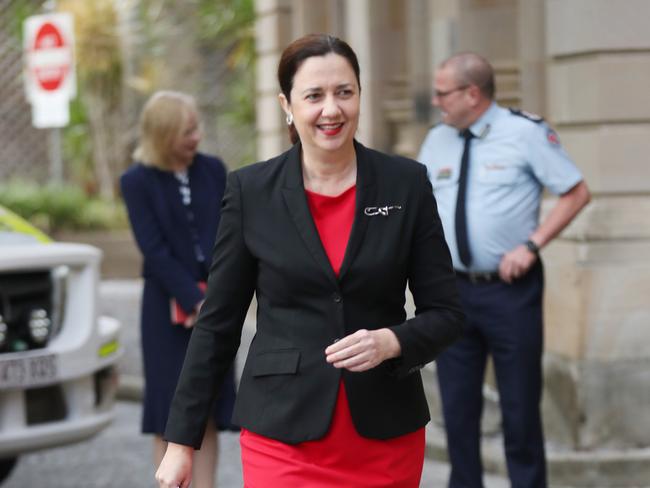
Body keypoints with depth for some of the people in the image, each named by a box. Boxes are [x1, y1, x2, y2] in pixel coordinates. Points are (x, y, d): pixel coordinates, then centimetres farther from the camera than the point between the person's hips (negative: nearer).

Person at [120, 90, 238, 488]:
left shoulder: (213, 170, 5)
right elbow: (154, 250, -10)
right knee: (170, 410, 0)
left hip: (214, 305, 3)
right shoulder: (137, 182, -5)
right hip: (168, 307, -3)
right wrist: (194, 300, -15)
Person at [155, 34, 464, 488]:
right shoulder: (251, 190, -1)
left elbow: (445, 312, 3)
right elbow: (218, 322, 3)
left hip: (386, 435, 1)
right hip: (283, 436, -1)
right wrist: (182, 441, 3)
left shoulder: (407, 183, 0)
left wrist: (391, 342, -18)